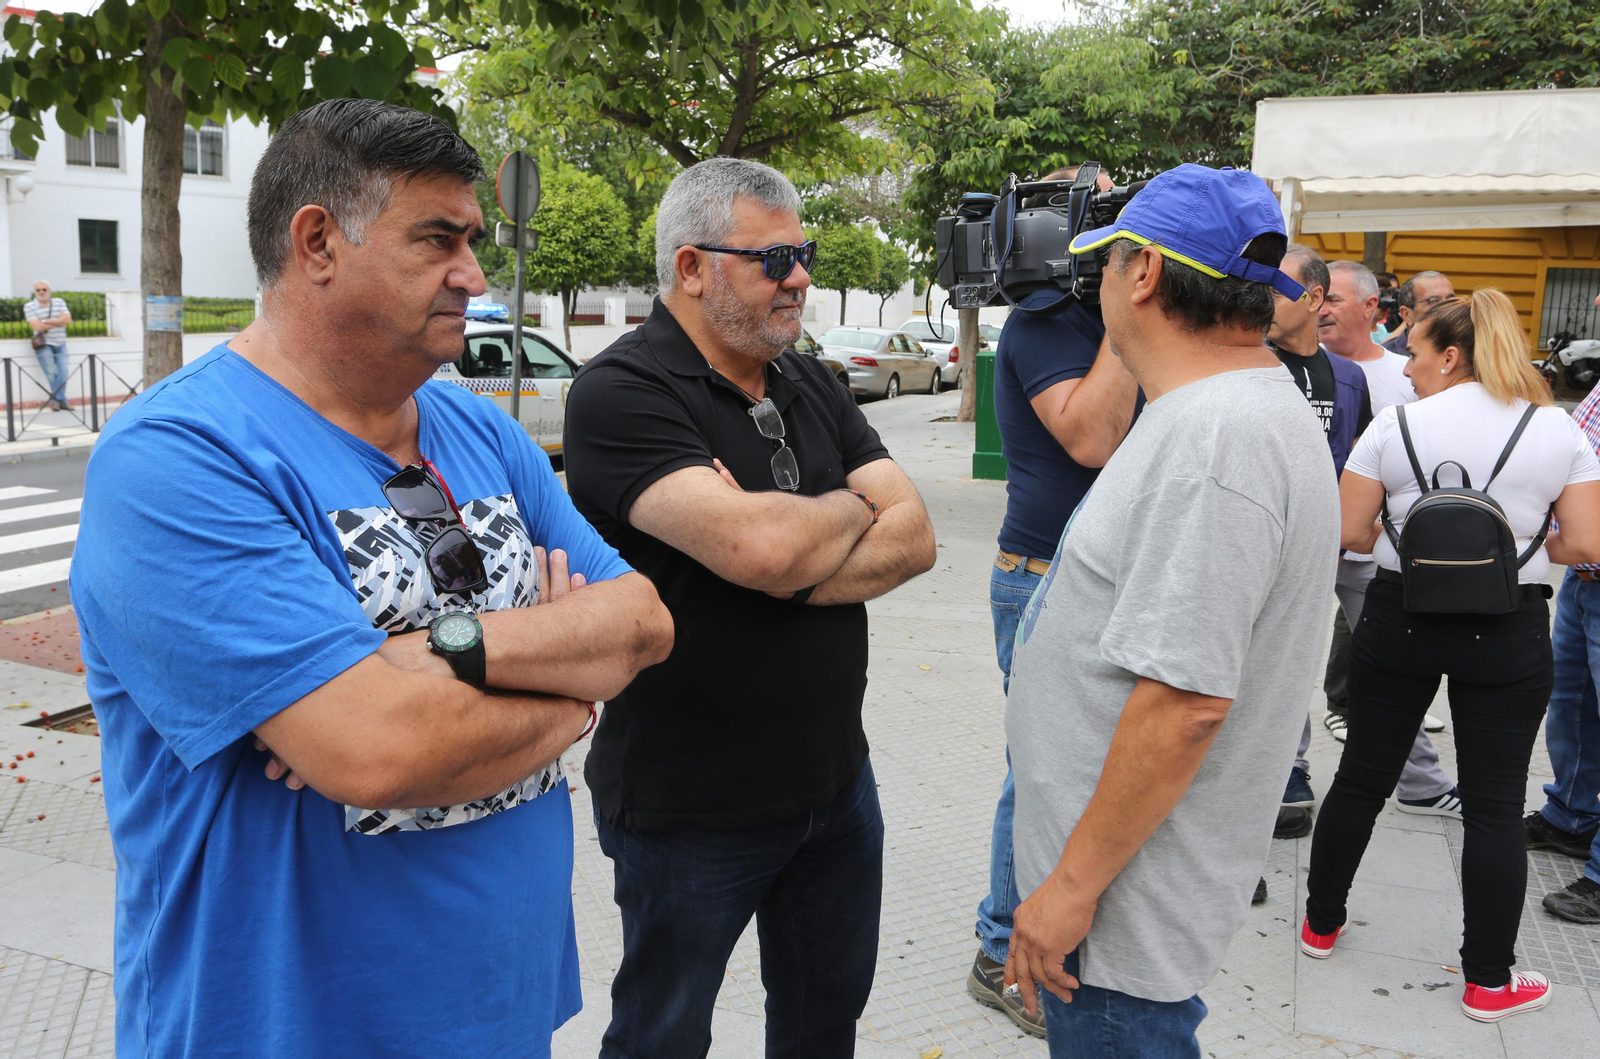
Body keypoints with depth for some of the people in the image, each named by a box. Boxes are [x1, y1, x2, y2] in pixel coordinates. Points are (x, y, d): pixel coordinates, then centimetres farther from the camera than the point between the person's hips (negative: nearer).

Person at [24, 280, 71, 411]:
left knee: (62, 372, -6)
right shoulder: (29, 306, 0)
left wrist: (46, 321, -13)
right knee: (51, 373, -8)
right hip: (44, 344, -3)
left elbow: (67, 319, -6)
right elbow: (37, 326, -12)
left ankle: (56, 400, 0)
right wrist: (58, 321, -6)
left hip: (60, 344, 3)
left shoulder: (59, 302, 9)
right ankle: (61, 401, -2)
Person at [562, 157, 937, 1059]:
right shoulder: (622, 393, -17)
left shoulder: (813, 387, 7)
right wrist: (850, 507, -9)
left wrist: (786, 572, -19)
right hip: (688, 806, -6)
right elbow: (755, 544, -30)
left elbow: (914, 539, -3)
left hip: (836, 775, 7)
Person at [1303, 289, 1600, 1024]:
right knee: (1495, 806, 7)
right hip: (1508, 634, 0)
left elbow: (1349, 531, -5)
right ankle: (1489, 981, 16)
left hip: (1400, 622, 0)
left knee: (1361, 778, 13)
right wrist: (1514, 541, 14)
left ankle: (1321, 924, 29)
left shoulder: (1395, 425, -4)